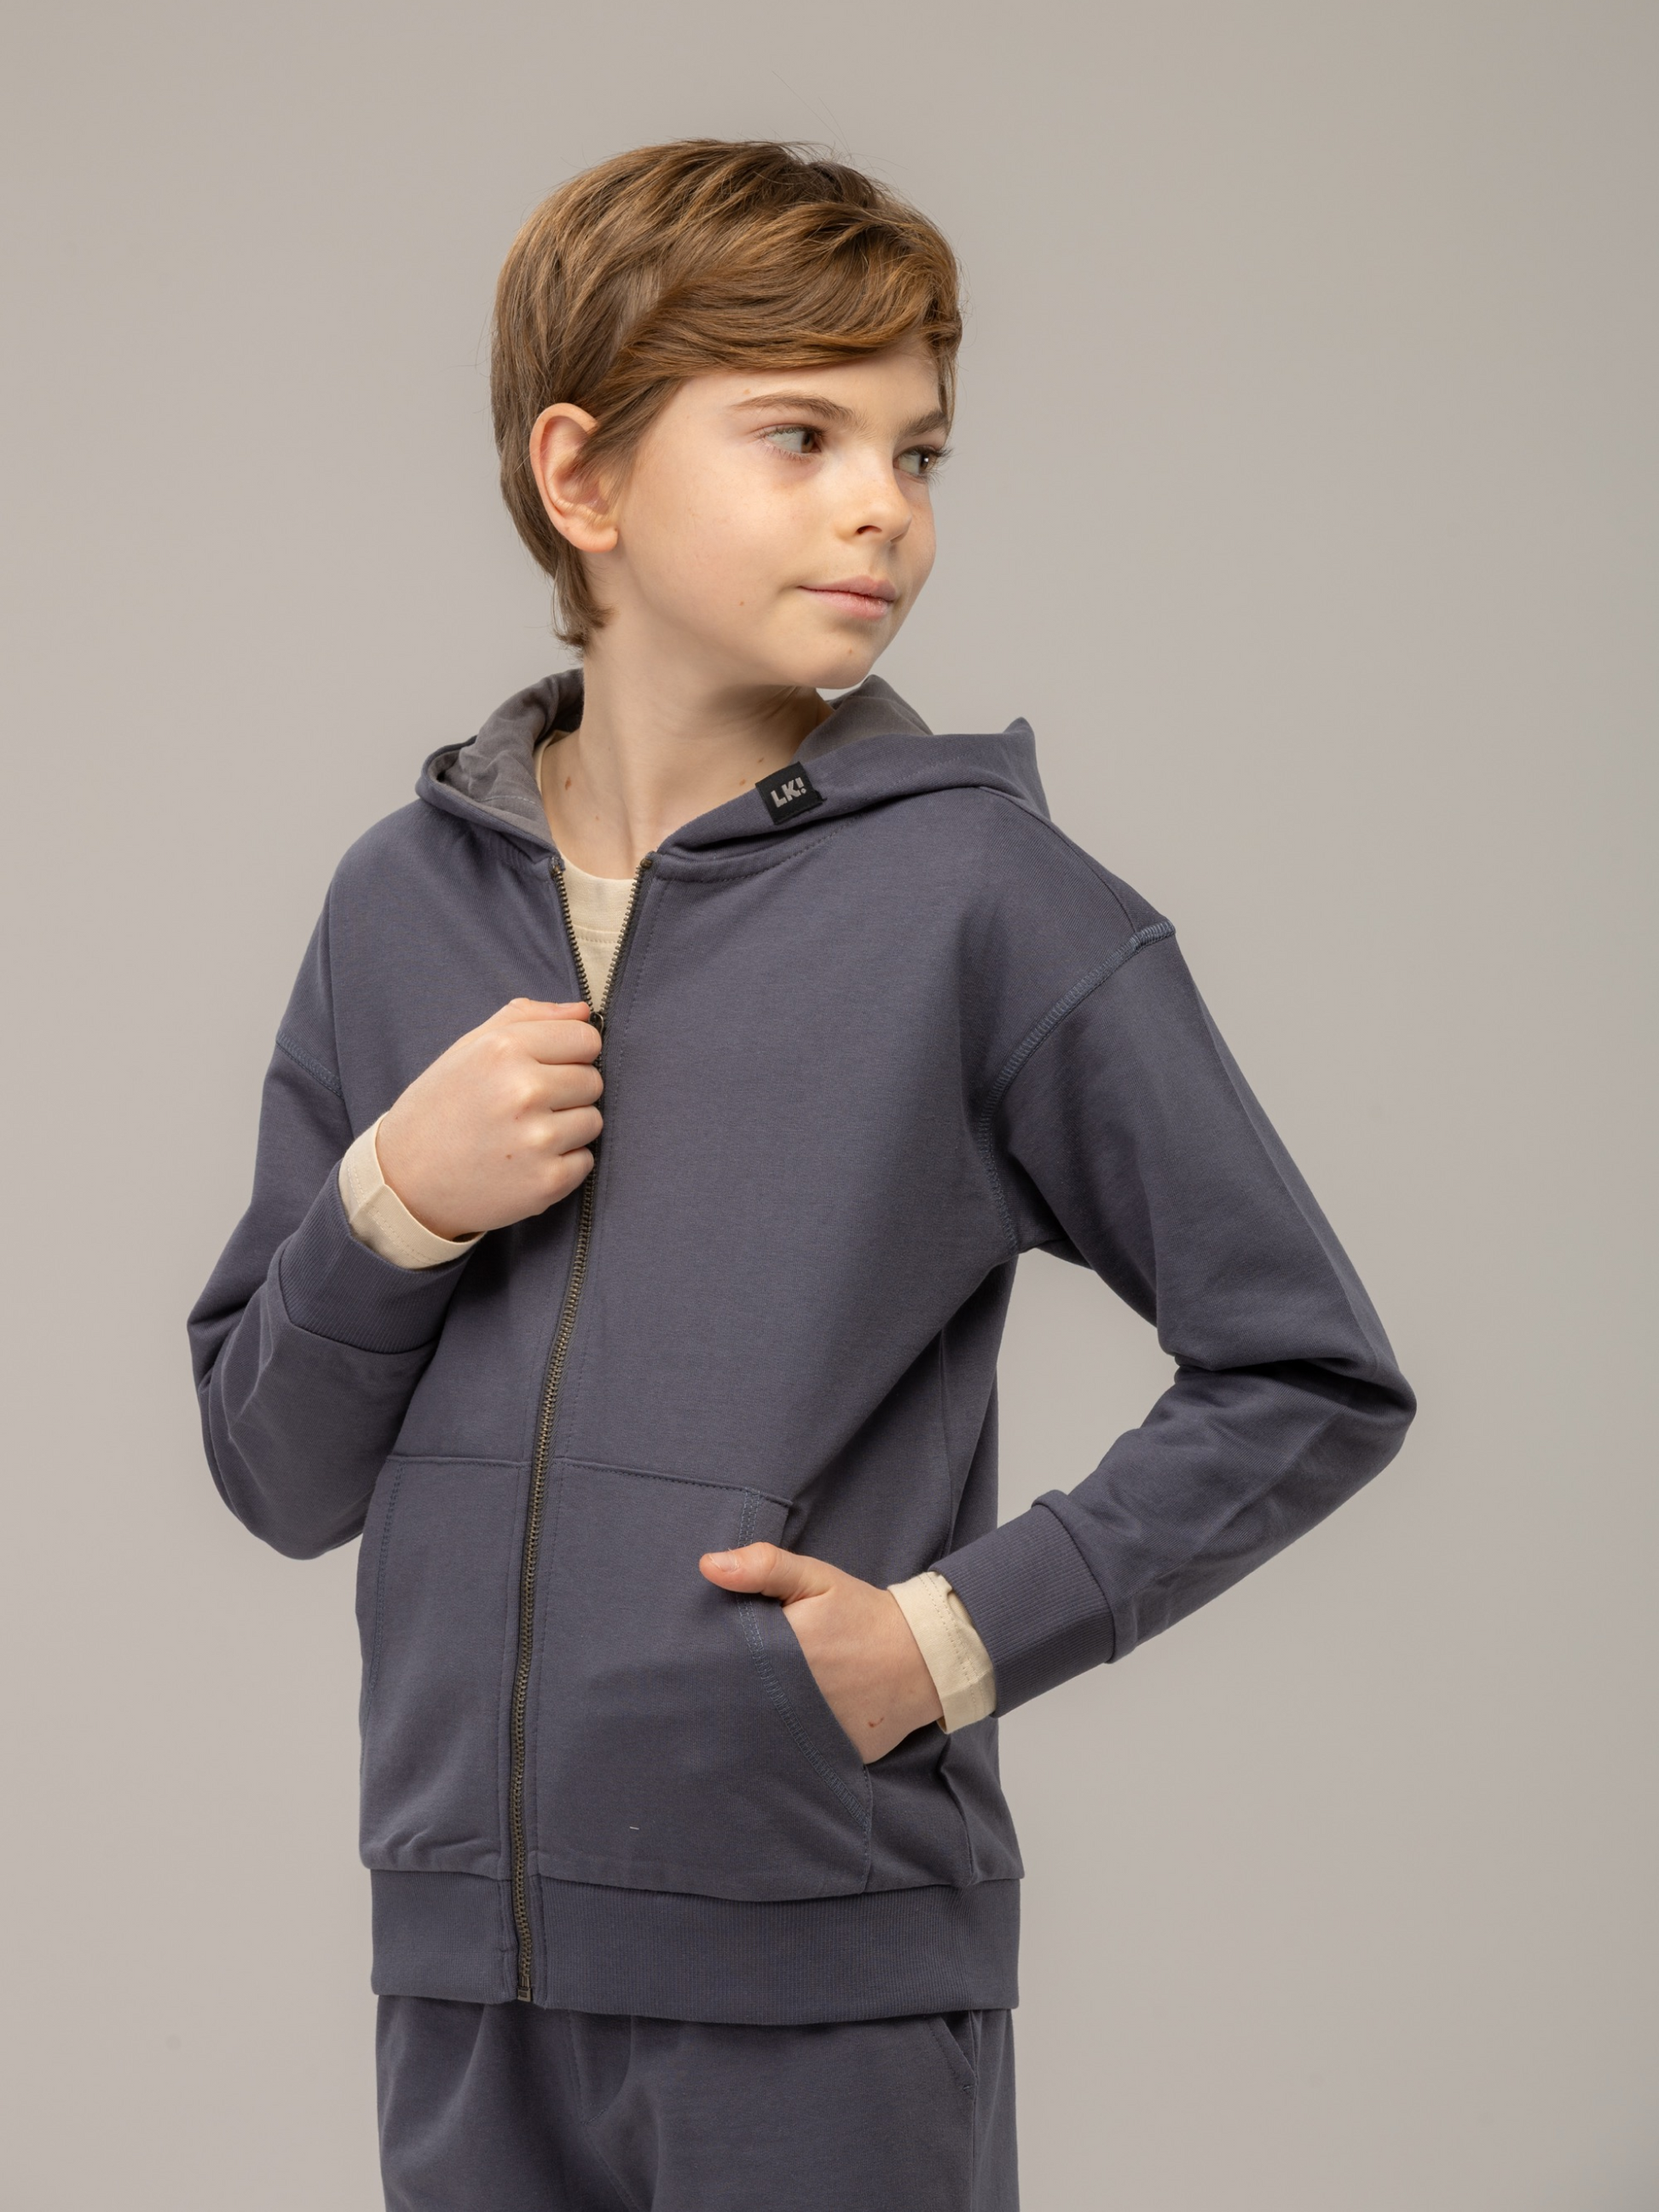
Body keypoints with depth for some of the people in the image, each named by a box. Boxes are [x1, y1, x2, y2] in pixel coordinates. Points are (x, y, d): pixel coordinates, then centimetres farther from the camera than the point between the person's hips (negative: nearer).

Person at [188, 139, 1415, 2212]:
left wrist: (963, 1631, -11)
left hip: (831, 1980, -4)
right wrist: (391, 1207, -7)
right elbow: (279, 1475, 10)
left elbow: (1312, 1383, -3)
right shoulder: (406, 900, 6)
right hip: (471, 1967, 4)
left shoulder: (986, 899, -6)